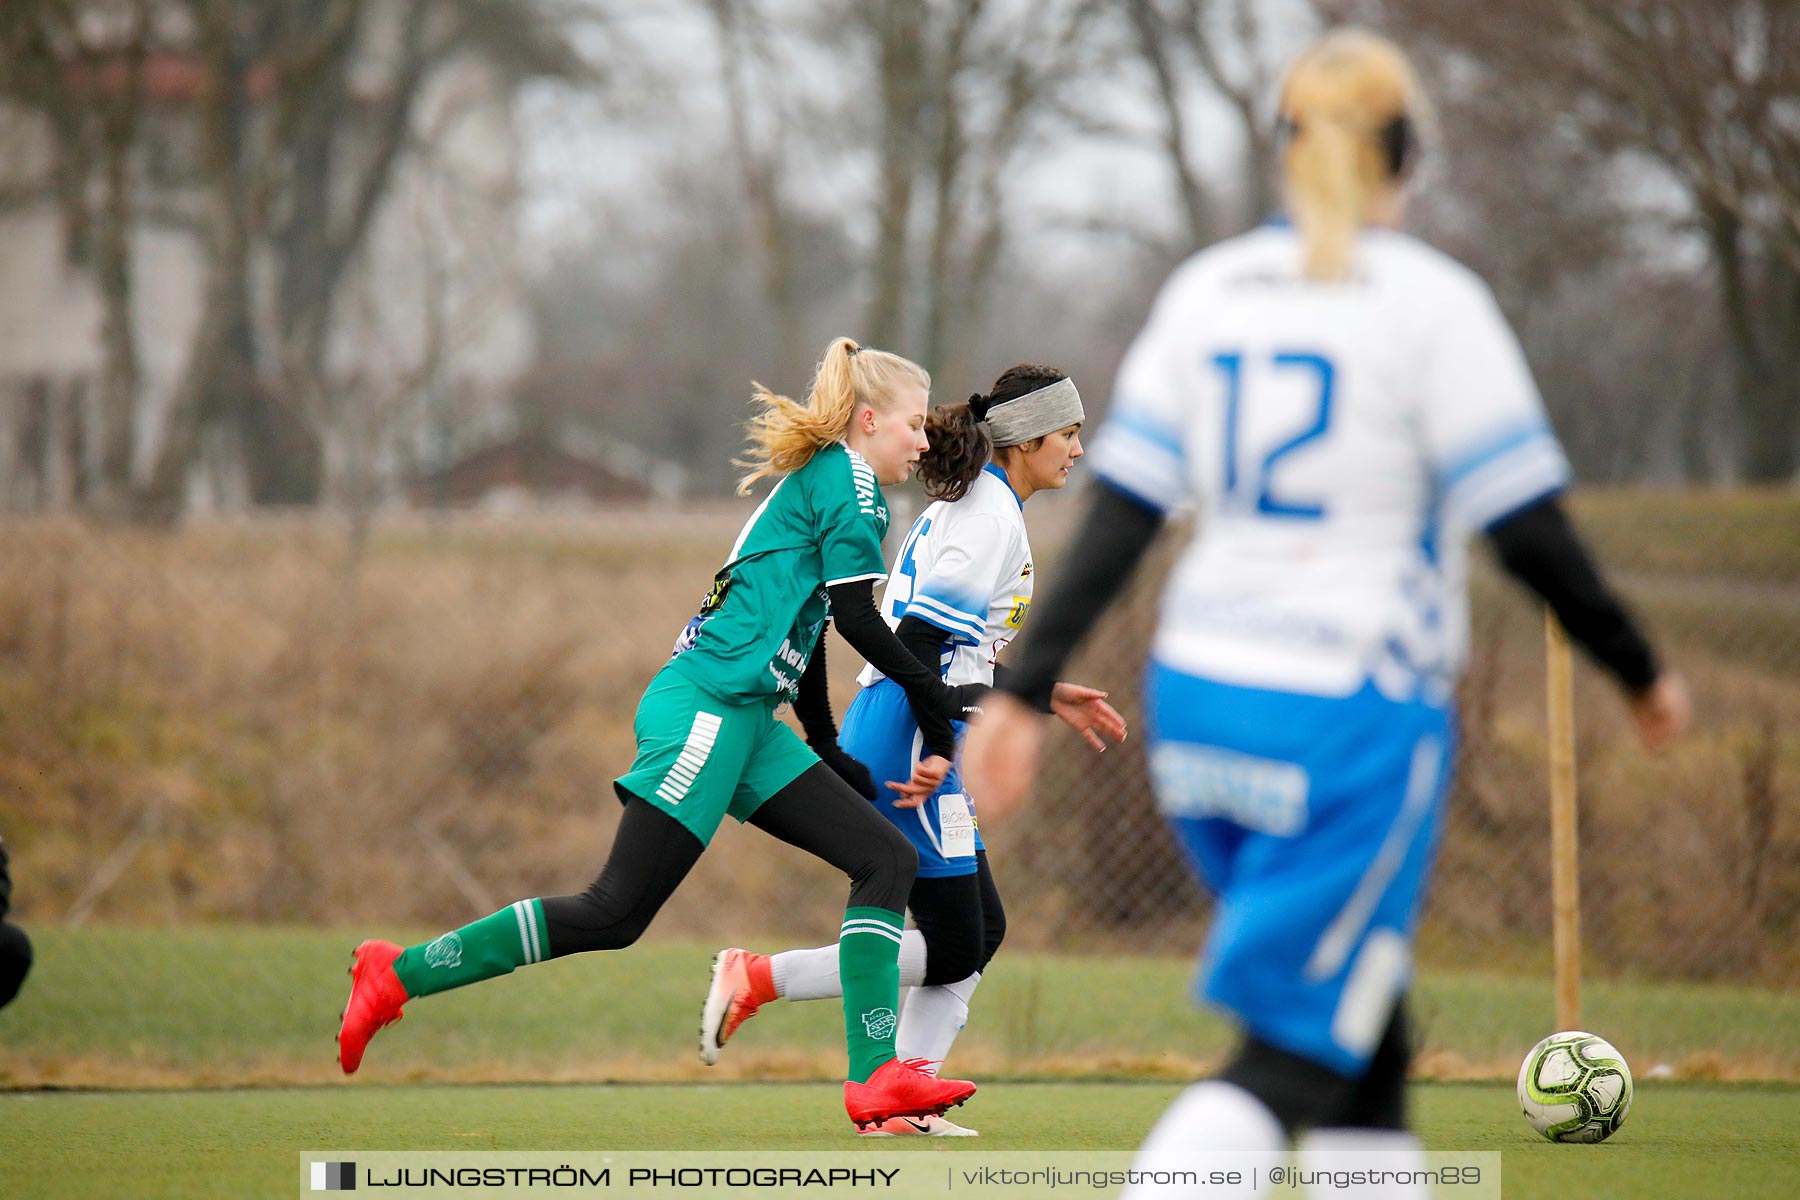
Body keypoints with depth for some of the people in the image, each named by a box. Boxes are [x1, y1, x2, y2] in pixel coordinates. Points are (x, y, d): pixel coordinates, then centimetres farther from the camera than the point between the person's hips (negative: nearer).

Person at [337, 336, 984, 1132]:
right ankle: (397, 974, -7)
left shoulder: (815, 484, 24)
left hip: (740, 721, 10)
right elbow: (856, 615, -11)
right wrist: (932, 698, 0)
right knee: (616, 911, -13)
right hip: (705, 706, -10)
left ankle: (876, 1077, -5)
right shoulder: (847, 477, -5)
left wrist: (829, 752, 31)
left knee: (887, 858, 3)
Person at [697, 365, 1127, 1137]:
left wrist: (1045, 695, 24)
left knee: (979, 929, 12)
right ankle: (757, 979, -10)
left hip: (876, 735, 10)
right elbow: (924, 638, -21)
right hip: (907, 742, -10)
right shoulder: (993, 515, -12)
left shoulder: (969, 505, 19)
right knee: (951, 949, -7)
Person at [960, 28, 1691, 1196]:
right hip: (1354, 713, -6)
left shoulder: (1206, 289, 7)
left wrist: (1027, 690, 7)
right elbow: (1529, 530, -8)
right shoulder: (1434, 301, -8)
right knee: (1294, 1051, -6)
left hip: (1202, 698, 6)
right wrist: (1641, 672, 5)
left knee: (1369, 1048, 17)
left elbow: (1118, 517, 4)